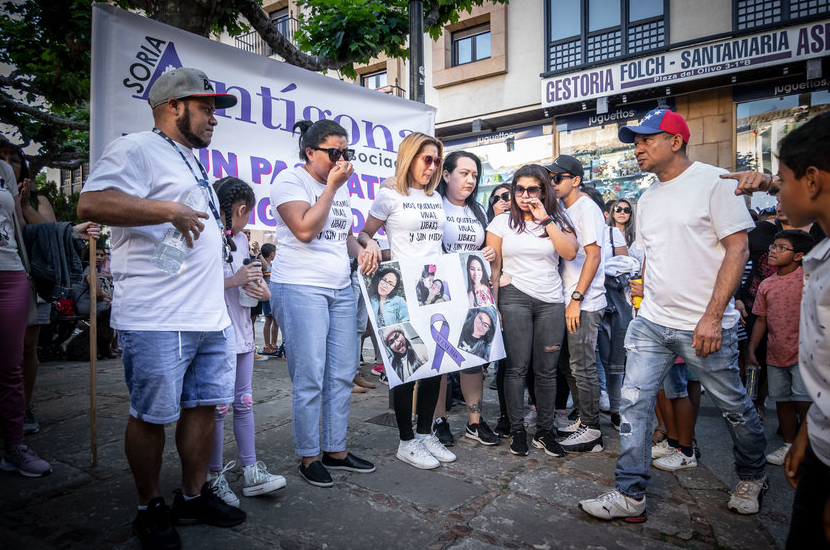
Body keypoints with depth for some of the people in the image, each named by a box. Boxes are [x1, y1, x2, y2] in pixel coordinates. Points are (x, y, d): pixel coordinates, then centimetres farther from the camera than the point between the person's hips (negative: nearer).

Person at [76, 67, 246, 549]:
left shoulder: (192, 162, 23)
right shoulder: (137, 150, -6)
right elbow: (91, 203, -22)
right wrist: (170, 210, -22)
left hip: (211, 316, 9)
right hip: (158, 320, -9)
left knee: (204, 405, 14)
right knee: (153, 416, 4)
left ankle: (195, 496, 30)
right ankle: (151, 510, 23)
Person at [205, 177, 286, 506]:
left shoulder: (240, 239, 15)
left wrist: (262, 291, 3)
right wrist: (235, 281, -20)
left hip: (242, 332, 8)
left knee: (244, 402, 11)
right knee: (218, 406, 1)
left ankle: (251, 471, 18)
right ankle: (215, 476, 16)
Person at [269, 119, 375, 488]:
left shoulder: (341, 186, 18)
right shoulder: (290, 181, -4)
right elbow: (305, 229, -18)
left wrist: (366, 254, 7)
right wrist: (331, 186, -11)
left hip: (341, 289, 7)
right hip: (300, 288, -7)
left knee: (342, 374, 10)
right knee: (310, 378, -2)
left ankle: (336, 451, 24)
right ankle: (308, 457, 15)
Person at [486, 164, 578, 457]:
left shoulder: (557, 220, 11)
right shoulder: (502, 222, 6)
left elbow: (570, 252, -7)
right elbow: (493, 266, 5)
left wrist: (546, 220, -8)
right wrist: (492, 305, 0)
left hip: (551, 301, 2)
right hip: (514, 297, -2)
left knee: (547, 370, 5)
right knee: (517, 366, -3)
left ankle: (545, 431, 17)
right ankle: (517, 430, 9)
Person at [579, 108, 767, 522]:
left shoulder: (714, 181, -7)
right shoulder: (647, 199, 13)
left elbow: (737, 248, -12)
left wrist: (712, 316, -18)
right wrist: (647, 307, 13)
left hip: (703, 326, -5)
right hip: (650, 324, 6)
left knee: (733, 406, 12)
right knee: (633, 402, 1)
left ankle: (752, 477, 40)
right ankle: (630, 496, 11)